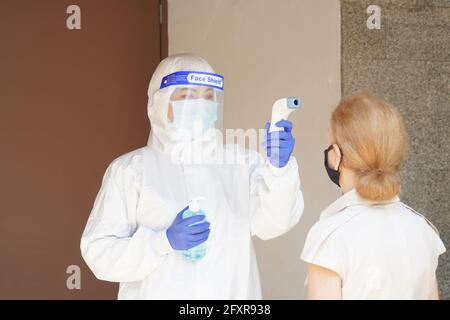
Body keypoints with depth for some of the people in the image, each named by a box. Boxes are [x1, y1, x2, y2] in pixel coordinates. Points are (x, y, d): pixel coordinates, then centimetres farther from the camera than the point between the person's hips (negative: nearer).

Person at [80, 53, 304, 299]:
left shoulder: (242, 163, -1)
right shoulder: (130, 170, -4)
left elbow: (271, 222, -16)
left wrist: (279, 168, -32)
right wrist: (166, 240, -22)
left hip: (231, 292, 2)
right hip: (156, 292, -1)